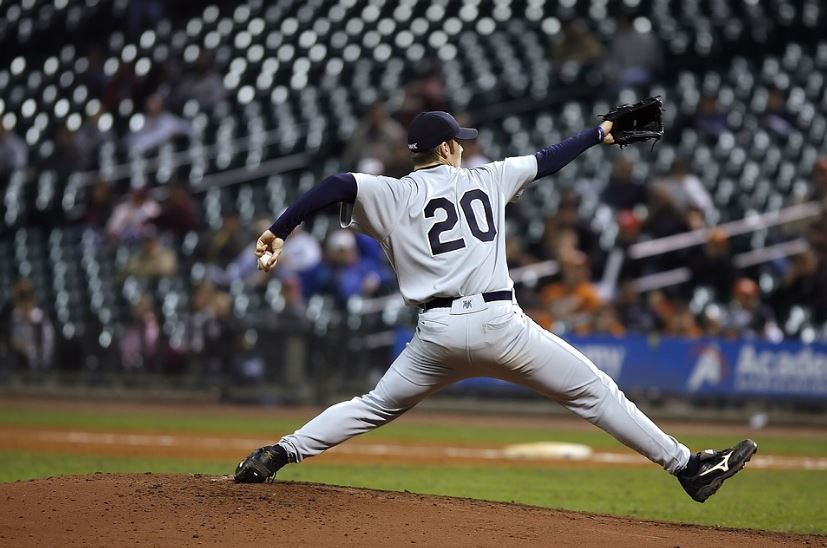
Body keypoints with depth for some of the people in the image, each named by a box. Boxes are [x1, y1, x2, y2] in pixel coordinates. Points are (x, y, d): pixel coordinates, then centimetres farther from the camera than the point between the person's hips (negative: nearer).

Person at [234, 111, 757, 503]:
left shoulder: (395, 195, 8)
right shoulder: (485, 179, 12)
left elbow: (337, 185, -6)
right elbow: (546, 161, 22)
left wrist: (280, 232, -9)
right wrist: (599, 134, 37)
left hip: (438, 331, 1)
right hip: (500, 323, -1)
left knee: (376, 407, 20)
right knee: (595, 392, 5)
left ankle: (279, 454, 8)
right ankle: (687, 465, 4)